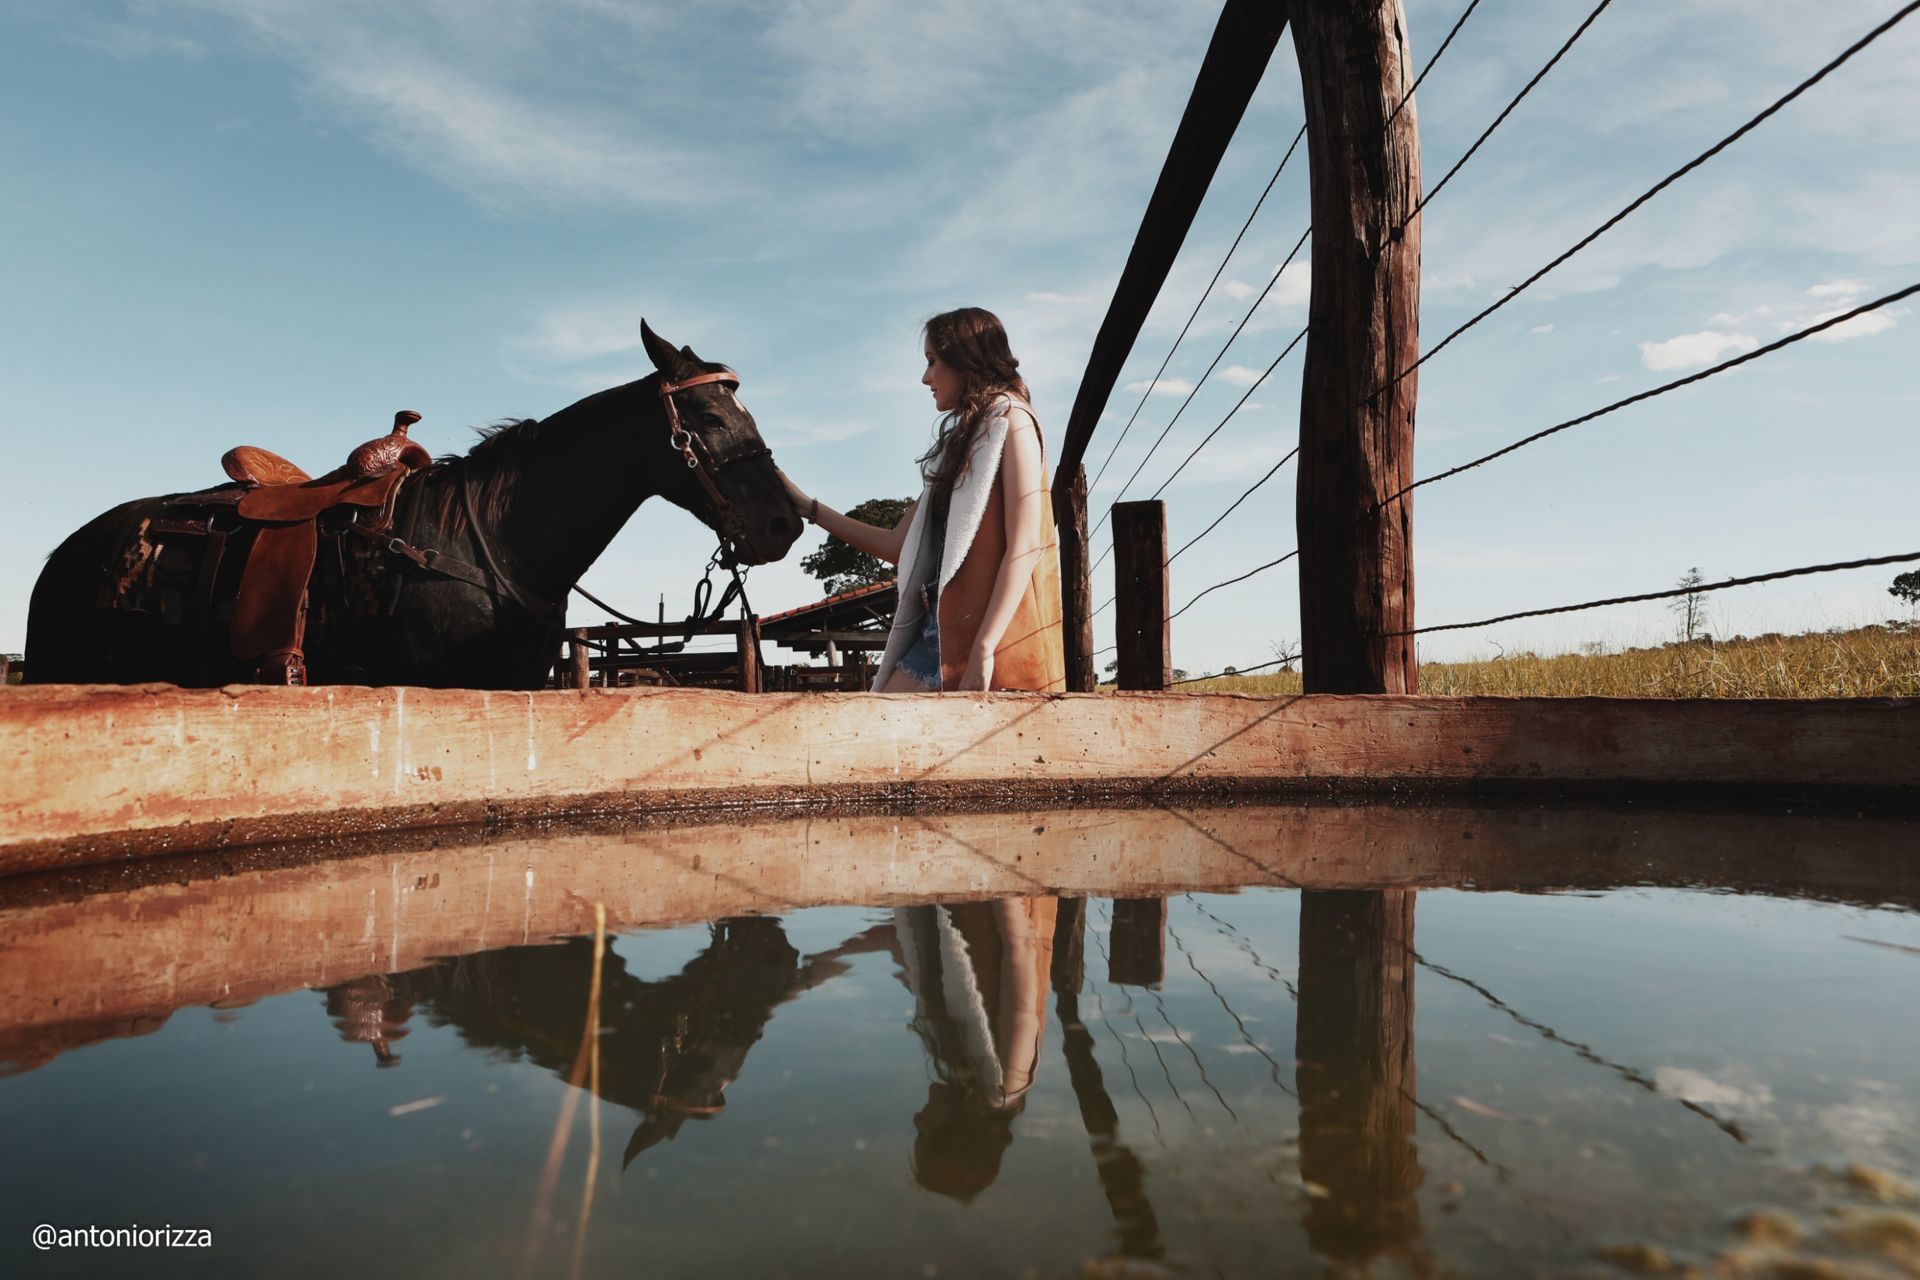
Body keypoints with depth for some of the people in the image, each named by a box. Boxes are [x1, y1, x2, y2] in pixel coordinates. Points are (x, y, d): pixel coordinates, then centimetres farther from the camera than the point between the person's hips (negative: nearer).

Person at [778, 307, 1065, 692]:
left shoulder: (1010, 422, -2)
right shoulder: (957, 443, 21)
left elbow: (1025, 547, -14)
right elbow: (898, 545, 22)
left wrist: (984, 649, -21)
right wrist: (807, 506, 23)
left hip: (994, 632, -8)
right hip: (939, 629, 8)